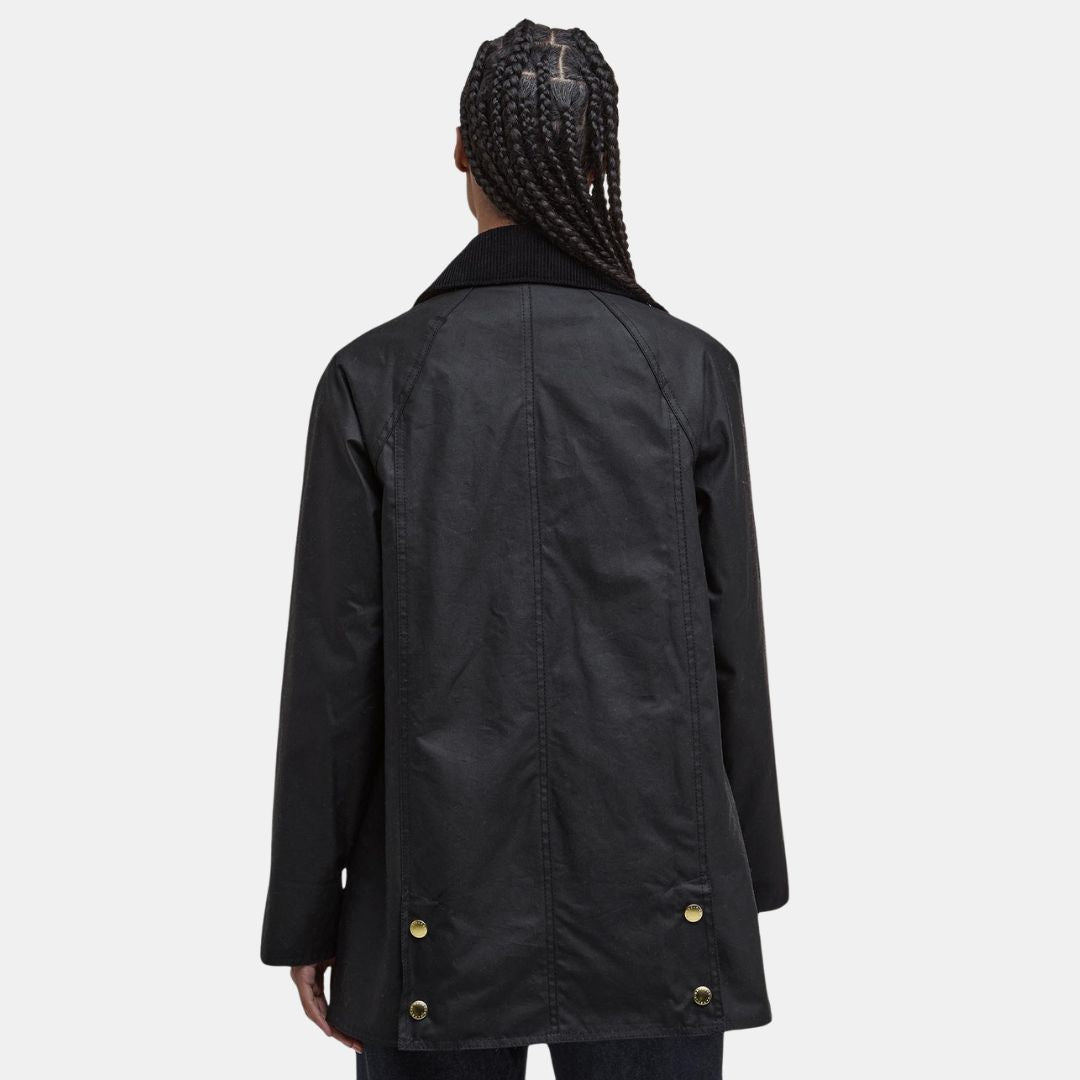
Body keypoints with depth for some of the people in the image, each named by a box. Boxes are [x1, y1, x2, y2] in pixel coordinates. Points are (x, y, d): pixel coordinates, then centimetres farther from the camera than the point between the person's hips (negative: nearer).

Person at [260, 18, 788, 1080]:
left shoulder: (373, 376, -7)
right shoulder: (690, 369, -5)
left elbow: (333, 669, -6)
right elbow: (731, 646, -1)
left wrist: (306, 916, 5)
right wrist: (748, 884, 12)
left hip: (440, 916, 0)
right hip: (653, 904, 1)